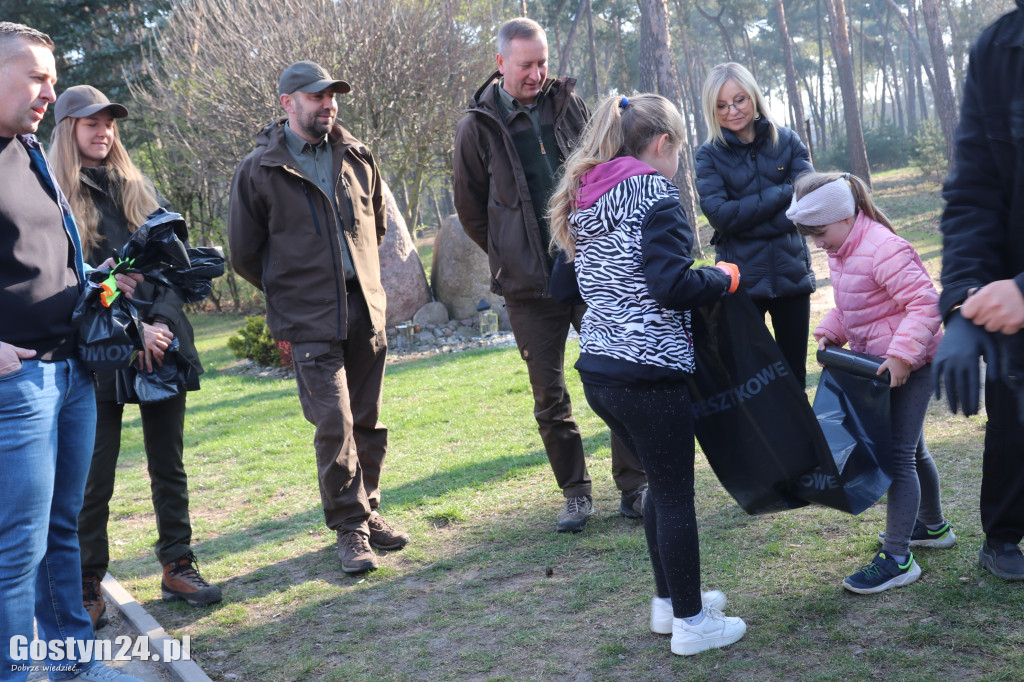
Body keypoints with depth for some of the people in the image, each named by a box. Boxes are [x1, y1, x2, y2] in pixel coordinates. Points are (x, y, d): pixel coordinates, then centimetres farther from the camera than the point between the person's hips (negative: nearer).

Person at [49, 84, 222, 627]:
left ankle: (177, 567, 19)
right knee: (94, 476, 0)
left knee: (169, 465, 9)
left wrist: (162, 321, -8)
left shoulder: (140, 190, 15)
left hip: (162, 345, 4)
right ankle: (88, 587, 12)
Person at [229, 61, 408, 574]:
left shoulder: (356, 156, 10)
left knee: (368, 422, 10)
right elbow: (245, 254, 6)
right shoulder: (259, 170, -2)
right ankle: (350, 528, 6)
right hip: (311, 324, -4)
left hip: (367, 312, 4)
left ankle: (368, 513, 25)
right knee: (334, 425, -8)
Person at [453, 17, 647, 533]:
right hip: (529, 287, -2)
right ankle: (576, 494, 21)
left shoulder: (568, 104, 6)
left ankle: (634, 486, 17)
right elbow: (470, 209, 8)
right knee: (549, 399, 6)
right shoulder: (477, 127, -3)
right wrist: (513, 257, 9)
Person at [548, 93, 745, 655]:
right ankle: (691, 622, 19)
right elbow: (672, 287, -19)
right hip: (650, 371, -8)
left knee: (661, 484, 22)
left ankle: (669, 600, 34)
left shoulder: (581, 199, 14)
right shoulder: (654, 193, -10)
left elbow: (562, 286, 21)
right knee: (675, 495, 6)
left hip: (598, 371, 8)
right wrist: (724, 278, -1)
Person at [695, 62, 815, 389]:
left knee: (794, 373, 11)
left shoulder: (787, 140, 3)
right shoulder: (709, 155, -2)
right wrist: (781, 194, -12)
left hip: (791, 273, 2)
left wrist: (745, 218, -15)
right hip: (742, 280, -2)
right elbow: (719, 215, -13)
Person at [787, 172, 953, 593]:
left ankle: (897, 559, -2)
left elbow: (926, 303, -27)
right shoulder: (840, 253, 6)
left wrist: (902, 354, -33)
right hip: (880, 366, 10)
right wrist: (829, 332, 3)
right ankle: (933, 527, 41)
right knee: (911, 450, 22)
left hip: (909, 367, -10)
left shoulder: (884, 250, -24)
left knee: (898, 455, -8)